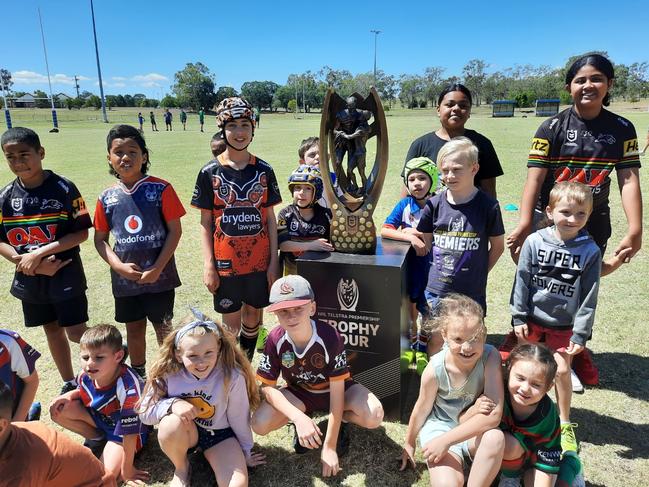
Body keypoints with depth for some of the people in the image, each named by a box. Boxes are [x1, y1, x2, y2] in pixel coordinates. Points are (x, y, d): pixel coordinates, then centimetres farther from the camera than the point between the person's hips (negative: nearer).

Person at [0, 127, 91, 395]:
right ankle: (69, 383, 34)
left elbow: (81, 232, -14)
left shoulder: (63, 188, -12)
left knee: (76, 333, -5)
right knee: (52, 329, 17)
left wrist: (39, 253, -18)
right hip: (29, 277, 5)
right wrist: (24, 260, -14)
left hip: (65, 274, -5)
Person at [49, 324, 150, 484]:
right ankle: (97, 440, 4)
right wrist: (68, 396, -13)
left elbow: (130, 431, -30)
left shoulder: (127, 386, -39)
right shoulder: (86, 376, -19)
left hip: (124, 430, -6)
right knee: (59, 410, -12)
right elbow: (83, 392, 10)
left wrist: (127, 470, -22)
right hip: (98, 418, 6)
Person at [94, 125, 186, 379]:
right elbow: (100, 239, 6)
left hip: (159, 275, -3)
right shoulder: (107, 198, 0)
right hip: (125, 277, 4)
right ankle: (138, 375, 39)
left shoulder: (160, 189, -10)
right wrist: (118, 266, -10)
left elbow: (175, 230, -10)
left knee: (163, 328, 10)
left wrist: (157, 268, -14)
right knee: (134, 329, 19)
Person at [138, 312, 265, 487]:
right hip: (184, 433, 2)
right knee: (172, 422, -34)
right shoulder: (168, 373, -22)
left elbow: (239, 418, -11)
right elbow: (145, 412, -11)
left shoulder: (232, 376, -26)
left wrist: (245, 454, 4)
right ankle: (181, 469, -2)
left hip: (220, 435, -2)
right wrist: (173, 404, -32)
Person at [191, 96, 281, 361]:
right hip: (226, 262, -2)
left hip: (259, 260, 2)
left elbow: (270, 218, 3)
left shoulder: (264, 170, 0)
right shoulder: (210, 172, -4)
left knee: (253, 315, 14)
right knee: (231, 322, 9)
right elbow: (205, 222, -2)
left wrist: (273, 261, -1)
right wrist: (208, 266, -7)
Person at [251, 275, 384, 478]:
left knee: (374, 416, -32)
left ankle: (342, 420, 5)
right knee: (260, 424, -25)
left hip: (334, 389, -2)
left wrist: (329, 447, -24)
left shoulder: (330, 337, -32)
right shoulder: (275, 340, -24)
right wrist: (299, 417, -34)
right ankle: (305, 416, 7)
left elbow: (337, 392, -27)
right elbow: (267, 386, -18)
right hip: (298, 393, 2)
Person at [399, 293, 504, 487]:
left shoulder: (490, 357, -26)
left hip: (476, 428, 2)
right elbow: (422, 409, -6)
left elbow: (494, 414, -29)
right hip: (441, 426, -2)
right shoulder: (435, 369, -25)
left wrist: (446, 441, -28)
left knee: (495, 438, -31)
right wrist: (409, 444, 10)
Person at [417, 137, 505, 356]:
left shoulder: (488, 206, -8)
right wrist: (437, 271, 2)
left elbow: (497, 246, 3)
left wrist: (479, 273, 0)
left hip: (472, 291, -1)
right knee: (435, 340, 13)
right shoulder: (435, 204, -3)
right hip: (436, 290, 2)